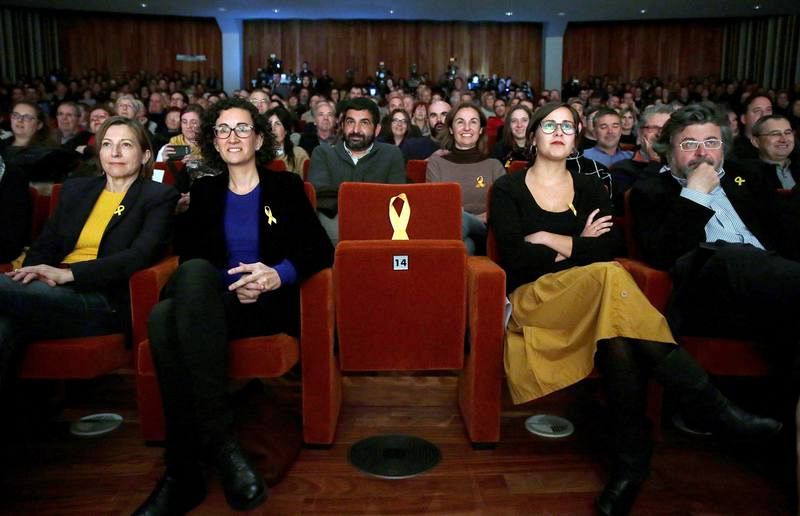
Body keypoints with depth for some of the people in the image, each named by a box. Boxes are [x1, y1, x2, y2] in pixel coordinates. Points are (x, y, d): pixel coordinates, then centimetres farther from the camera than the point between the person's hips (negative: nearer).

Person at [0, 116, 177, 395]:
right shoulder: (75, 189, 24)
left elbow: (141, 255, -9)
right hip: (56, 290, 5)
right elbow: (45, 244, 20)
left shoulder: (159, 197, 6)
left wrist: (69, 273, -20)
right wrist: (35, 270, -7)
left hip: (105, 301, -5)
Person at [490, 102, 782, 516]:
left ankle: (631, 457, -25)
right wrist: (577, 246, -2)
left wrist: (551, 241, -6)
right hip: (534, 298, -3)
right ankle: (712, 407, -31)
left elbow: (604, 251, 0)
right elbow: (514, 256, -8)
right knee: (609, 279, -35)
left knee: (616, 332, -35)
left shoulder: (590, 189, 17)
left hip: (591, 296, 4)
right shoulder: (508, 190, 8)